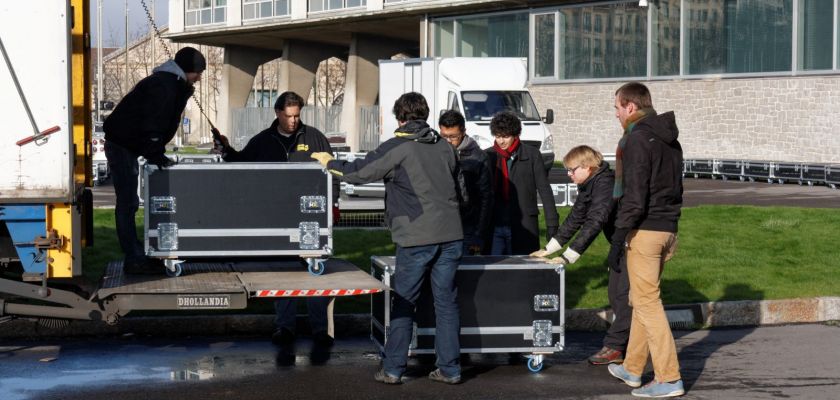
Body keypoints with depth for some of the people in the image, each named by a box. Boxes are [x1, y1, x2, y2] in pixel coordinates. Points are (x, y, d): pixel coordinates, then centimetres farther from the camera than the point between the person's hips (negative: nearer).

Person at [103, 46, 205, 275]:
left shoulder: (172, 85, 14)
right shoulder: (162, 85, -19)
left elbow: (163, 125, 19)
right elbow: (149, 123, -25)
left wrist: (157, 153, 12)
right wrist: (155, 155, -24)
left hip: (127, 145, 11)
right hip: (121, 145, -11)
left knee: (128, 202, 12)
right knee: (128, 203, -9)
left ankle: (136, 256, 16)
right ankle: (134, 260, -9)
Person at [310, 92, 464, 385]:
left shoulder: (397, 148, -6)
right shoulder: (445, 147, 11)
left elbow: (359, 172, -2)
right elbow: (461, 191, 19)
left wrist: (329, 163, 15)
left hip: (416, 238, -4)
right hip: (450, 235, 4)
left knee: (403, 303, 5)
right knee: (446, 302, 8)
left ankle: (392, 369, 8)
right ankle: (450, 369, 10)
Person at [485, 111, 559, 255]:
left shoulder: (531, 155, 2)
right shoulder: (488, 156, 8)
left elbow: (544, 190, 3)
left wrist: (552, 224, -1)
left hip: (523, 227, -2)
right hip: (494, 226, 2)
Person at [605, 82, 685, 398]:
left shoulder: (637, 139, -13)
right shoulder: (669, 140, 16)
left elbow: (634, 194, -19)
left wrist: (619, 236, -16)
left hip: (645, 230, -9)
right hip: (668, 229, 9)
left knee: (647, 302, -6)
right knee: (642, 299, 18)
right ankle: (632, 369, 27)